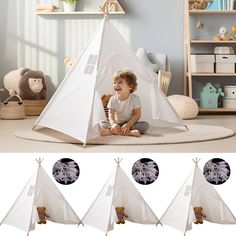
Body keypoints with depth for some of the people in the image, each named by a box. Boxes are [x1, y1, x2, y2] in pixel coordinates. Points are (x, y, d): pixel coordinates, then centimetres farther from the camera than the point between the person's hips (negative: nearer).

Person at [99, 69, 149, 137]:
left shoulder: (135, 98, -9)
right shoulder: (113, 99, -3)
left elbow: (137, 115, -14)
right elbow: (111, 114, -11)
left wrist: (128, 125, -29)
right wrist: (113, 124, -33)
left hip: (131, 123, -1)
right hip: (117, 124, 2)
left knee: (145, 125, -28)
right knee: (102, 123, -19)